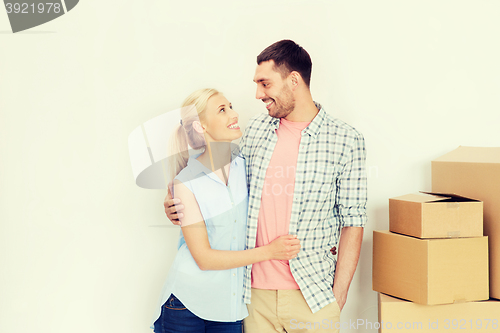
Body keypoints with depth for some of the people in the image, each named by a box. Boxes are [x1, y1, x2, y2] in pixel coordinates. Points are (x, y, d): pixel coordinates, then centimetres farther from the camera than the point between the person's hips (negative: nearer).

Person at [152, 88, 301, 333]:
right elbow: (204, 258, -14)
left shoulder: (247, 168, 0)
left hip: (232, 305, 4)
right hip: (187, 303, -3)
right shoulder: (186, 182, -11)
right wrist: (269, 251, -16)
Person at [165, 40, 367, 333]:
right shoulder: (256, 129, 6)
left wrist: (338, 296, -8)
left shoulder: (346, 140, -5)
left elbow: (352, 222, -4)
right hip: (257, 291, 3)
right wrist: (183, 204, 1)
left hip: (313, 296, -3)